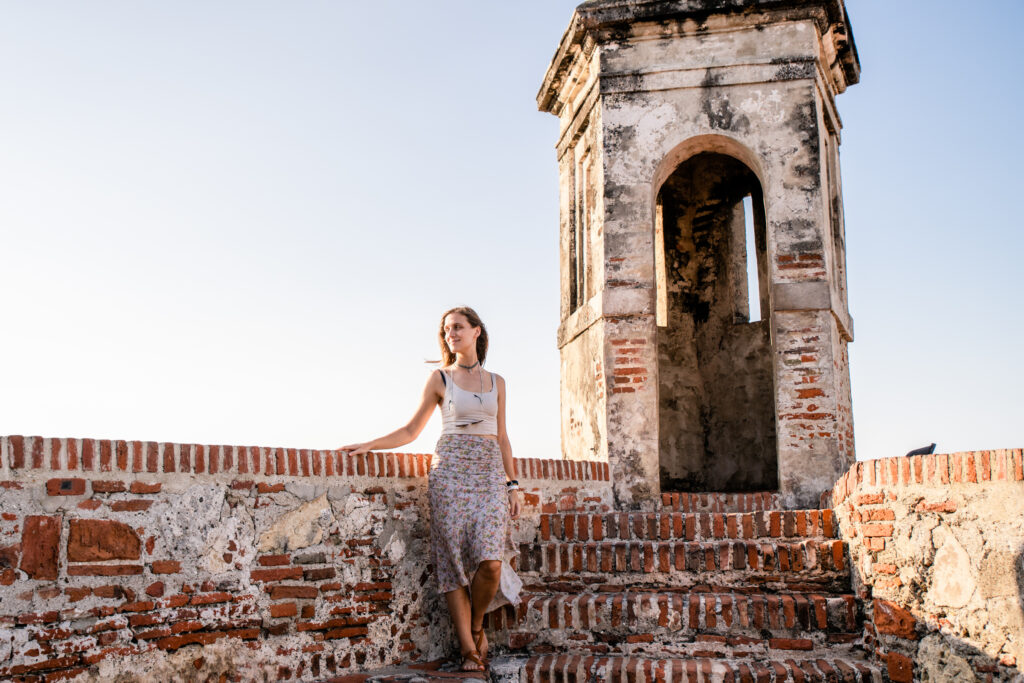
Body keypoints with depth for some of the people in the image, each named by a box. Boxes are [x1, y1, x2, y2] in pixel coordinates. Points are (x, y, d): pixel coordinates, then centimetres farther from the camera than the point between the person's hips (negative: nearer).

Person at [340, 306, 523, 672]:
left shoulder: (496, 382, 16)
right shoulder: (440, 378, 9)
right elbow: (411, 430, 11)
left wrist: (513, 484, 10)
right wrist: (369, 445, 1)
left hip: (490, 473, 1)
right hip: (450, 470, -1)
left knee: (490, 561, -14)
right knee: (455, 559, -6)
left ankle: (477, 625, 13)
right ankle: (468, 650, 1)